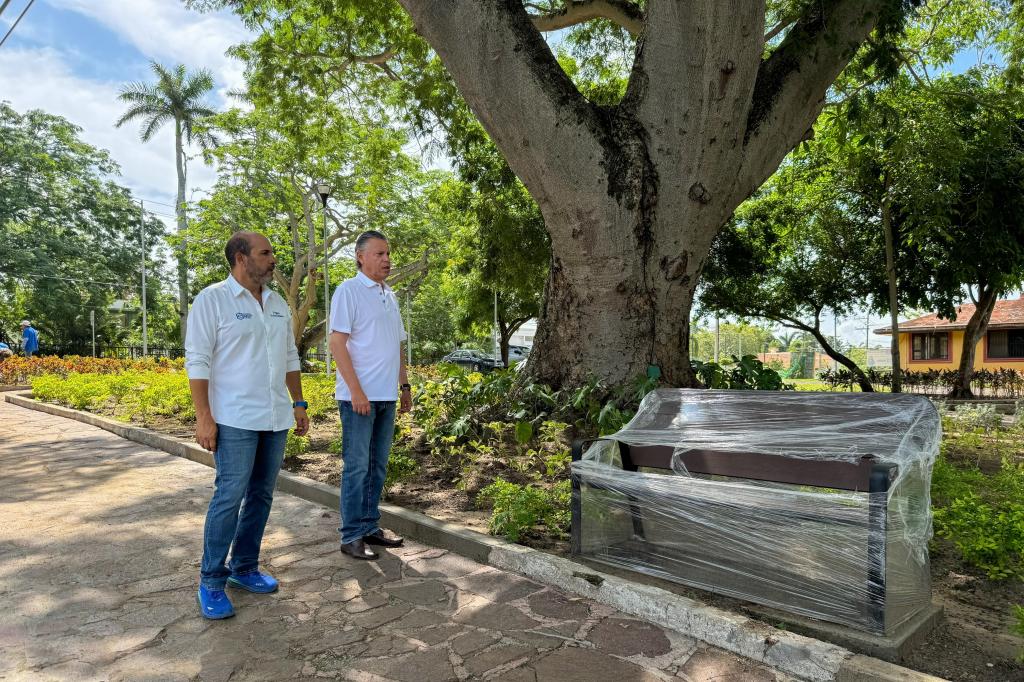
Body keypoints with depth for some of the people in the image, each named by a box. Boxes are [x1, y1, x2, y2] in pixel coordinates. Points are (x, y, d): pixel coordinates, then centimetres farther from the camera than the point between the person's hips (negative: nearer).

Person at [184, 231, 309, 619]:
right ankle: (212, 581, 12)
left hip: (276, 419, 6)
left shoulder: (278, 304, 13)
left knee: (261, 495, 11)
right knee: (229, 497, -3)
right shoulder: (212, 299, -6)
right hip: (236, 420, -6)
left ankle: (244, 568, 25)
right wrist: (203, 416, -14)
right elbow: (197, 361, -9)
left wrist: (299, 404, 12)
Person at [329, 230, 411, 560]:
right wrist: (356, 391, -18)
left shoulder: (390, 295, 16)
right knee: (357, 467, -1)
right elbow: (337, 343, -13)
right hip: (359, 395, -7)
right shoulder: (348, 290, -6)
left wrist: (405, 386, 16)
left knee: (378, 465, 13)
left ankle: (370, 527, 24)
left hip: (386, 396, 7)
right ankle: (351, 537, 9)